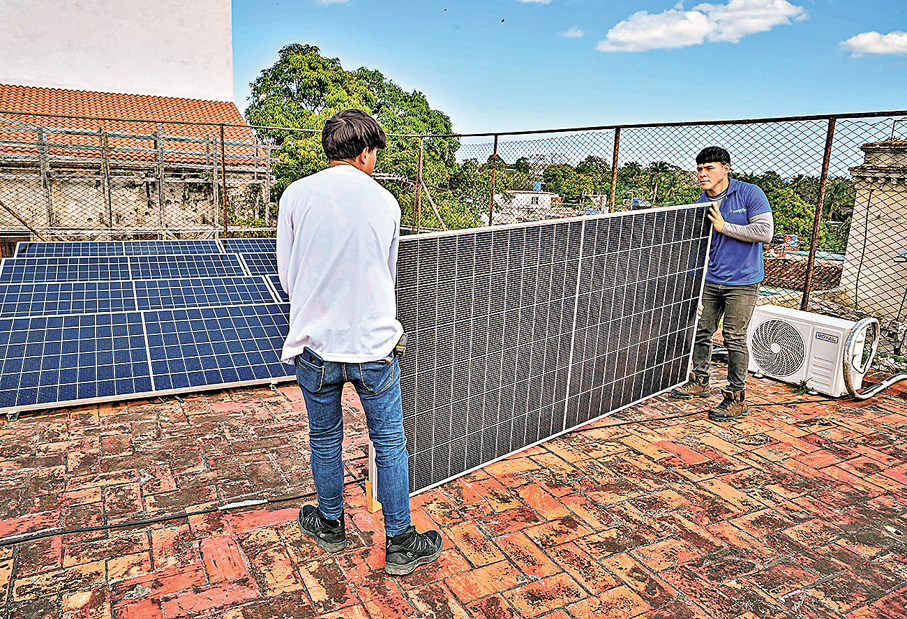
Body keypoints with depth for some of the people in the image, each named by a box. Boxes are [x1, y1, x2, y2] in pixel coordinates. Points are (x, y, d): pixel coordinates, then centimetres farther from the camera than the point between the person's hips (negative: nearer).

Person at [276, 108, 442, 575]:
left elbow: (286, 275, 3)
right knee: (390, 444, 11)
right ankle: (400, 545, 22)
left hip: (315, 344, 1)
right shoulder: (384, 201, -3)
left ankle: (330, 526, 39)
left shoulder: (296, 195, -5)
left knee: (325, 440, 19)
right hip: (373, 344, -1)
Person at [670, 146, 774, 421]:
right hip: (710, 280, 5)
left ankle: (737, 398, 7)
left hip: (742, 283, -5)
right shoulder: (702, 203, 7)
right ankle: (700, 381, 30)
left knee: (734, 338, -4)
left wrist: (725, 227, -14)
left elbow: (765, 232, -14)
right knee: (701, 330, 10)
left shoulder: (750, 194, -7)